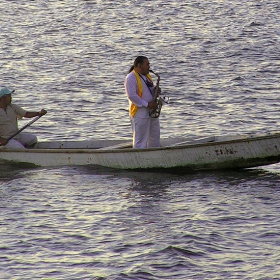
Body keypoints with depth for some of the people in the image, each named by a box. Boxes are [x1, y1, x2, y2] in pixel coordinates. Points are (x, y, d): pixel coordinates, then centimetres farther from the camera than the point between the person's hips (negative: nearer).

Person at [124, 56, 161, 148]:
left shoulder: (146, 76, 15)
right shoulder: (131, 78, -13)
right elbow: (132, 96, -21)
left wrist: (155, 90, 1)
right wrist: (147, 104, -21)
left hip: (152, 112, 9)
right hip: (140, 114, -9)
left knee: (155, 138, 13)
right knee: (140, 141, -6)